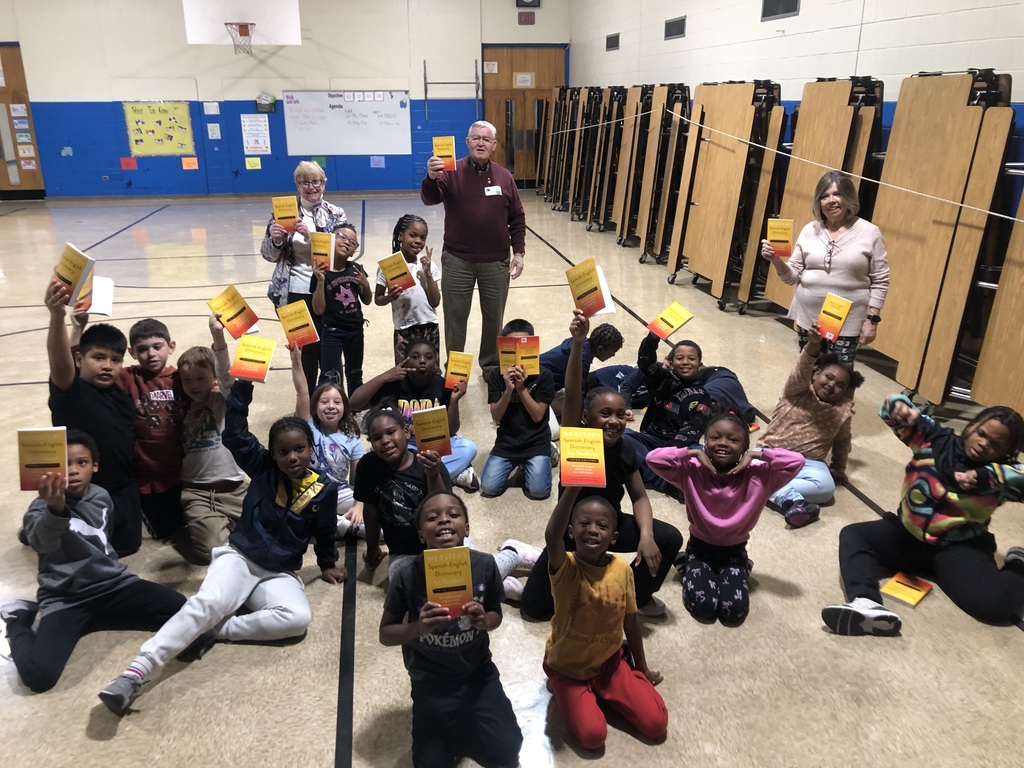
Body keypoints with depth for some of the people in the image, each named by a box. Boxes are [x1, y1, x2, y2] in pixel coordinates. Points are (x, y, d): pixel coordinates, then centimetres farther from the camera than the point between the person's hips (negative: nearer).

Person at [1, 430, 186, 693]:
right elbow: (42, 543, -36)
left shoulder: (102, 496, 7)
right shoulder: (42, 506, -11)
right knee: (38, 674, -28)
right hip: (65, 599, -4)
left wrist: (109, 567, 12)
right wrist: (56, 510, -55)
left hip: (113, 585, 5)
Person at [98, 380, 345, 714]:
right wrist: (243, 385, -19)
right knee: (207, 603, -32)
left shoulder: (324, 490, -3)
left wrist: (328, 564, 22)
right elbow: (234, 433, -11)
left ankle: (215, 631, -23)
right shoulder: (262, 467, -3)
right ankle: (135, 673, -39)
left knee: (298, 618, -30)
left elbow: (325, 533, 14)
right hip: (238, 557, -1)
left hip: (280, 574, 1)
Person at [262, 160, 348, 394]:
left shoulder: (336, 214, 2)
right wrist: (274, 239, -17)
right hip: (294, 292, 0)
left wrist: (310, 235, -23)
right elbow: (269, 255, 4)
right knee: (304, 348, 7)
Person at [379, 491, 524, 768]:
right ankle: (453, 727, 31)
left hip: (478, 671, 1)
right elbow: (385, 634, -11)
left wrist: (484, 621, -25)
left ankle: (463, 722, 24)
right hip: (431, 681, -1)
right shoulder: (407, 575, -23)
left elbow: (496, 614, -1)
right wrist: (418, 628, -31)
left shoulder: (484, 565, -18)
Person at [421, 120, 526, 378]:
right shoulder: (452, 172, -4)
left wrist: (518, 252, 2)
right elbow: (429, 199, -19)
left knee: (494, 318, 12)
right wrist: (431, 178, -40)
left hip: (496, 262, 2)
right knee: (455, 318, 7)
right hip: (457, 260, -2)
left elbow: (517, 218, 9)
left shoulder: (504, 177, 5)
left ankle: (491, 366, 29)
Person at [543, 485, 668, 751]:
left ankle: (601, 691, 18)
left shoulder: (622, 569, -12)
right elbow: (551, 535, -50)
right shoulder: (566, 568, -25)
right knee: (592, 735, -18)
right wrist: (573, 486, -63)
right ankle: (561, 687, 9)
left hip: (609, 662, 4)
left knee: (656, 724, -5)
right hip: (567, 667, -3)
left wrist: (642, 667, 14)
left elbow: (630, 621, 3)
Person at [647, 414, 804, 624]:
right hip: (699, 547, -1)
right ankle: (688, 567, 13)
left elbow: (796, 461, -22)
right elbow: (653, 458, -26)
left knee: (733, 612, -16)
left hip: (734, 551, 1)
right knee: (702, 607, -19)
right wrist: (694, 453, -25)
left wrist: (756, 455, -23)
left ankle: (741, 571, 17)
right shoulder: (692, 472, -17)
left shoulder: (757, 476, -15)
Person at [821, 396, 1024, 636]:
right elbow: (893, 409, -3)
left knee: (997, 604, -27)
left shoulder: (1001, 474, -4)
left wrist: (983, 476, -31)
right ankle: (865, 603, -47)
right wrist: (901, 408, -26)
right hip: (908, 535, 3)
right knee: (853, 536, -21)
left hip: (959, 548, -2)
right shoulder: (938, 439, 0)